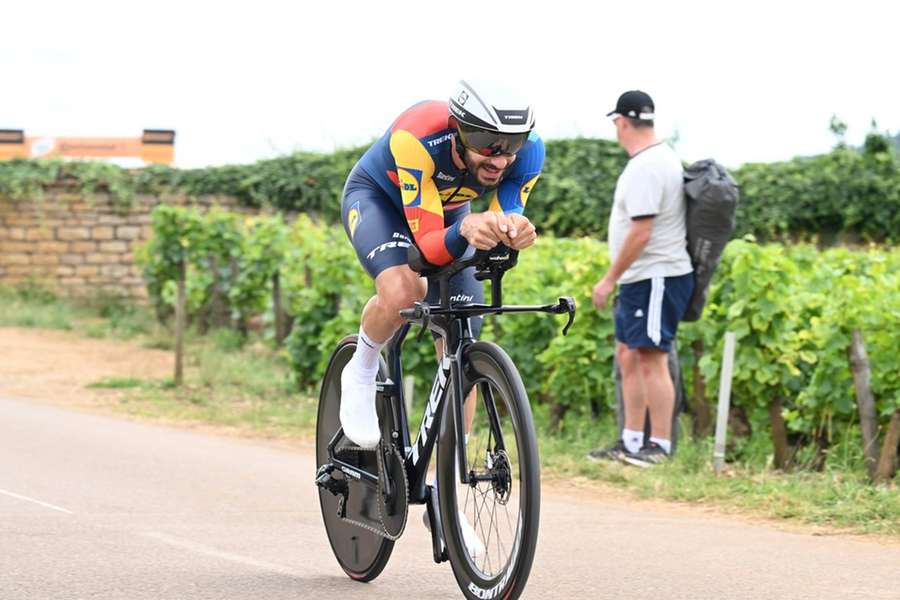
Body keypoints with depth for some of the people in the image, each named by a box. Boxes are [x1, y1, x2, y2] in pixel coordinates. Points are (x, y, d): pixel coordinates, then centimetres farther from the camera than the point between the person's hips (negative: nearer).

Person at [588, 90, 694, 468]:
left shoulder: (646, 167, -19)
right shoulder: (658, 158, 14)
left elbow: (640, 232, -23)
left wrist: (610, 279, -17)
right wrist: (618, 279, 23)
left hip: (656, 279, -11)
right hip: (640, 280, 11)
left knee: (652, 360, -8)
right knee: (628, 356, 13)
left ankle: (660, 446, -6)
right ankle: (631, 442, 18)